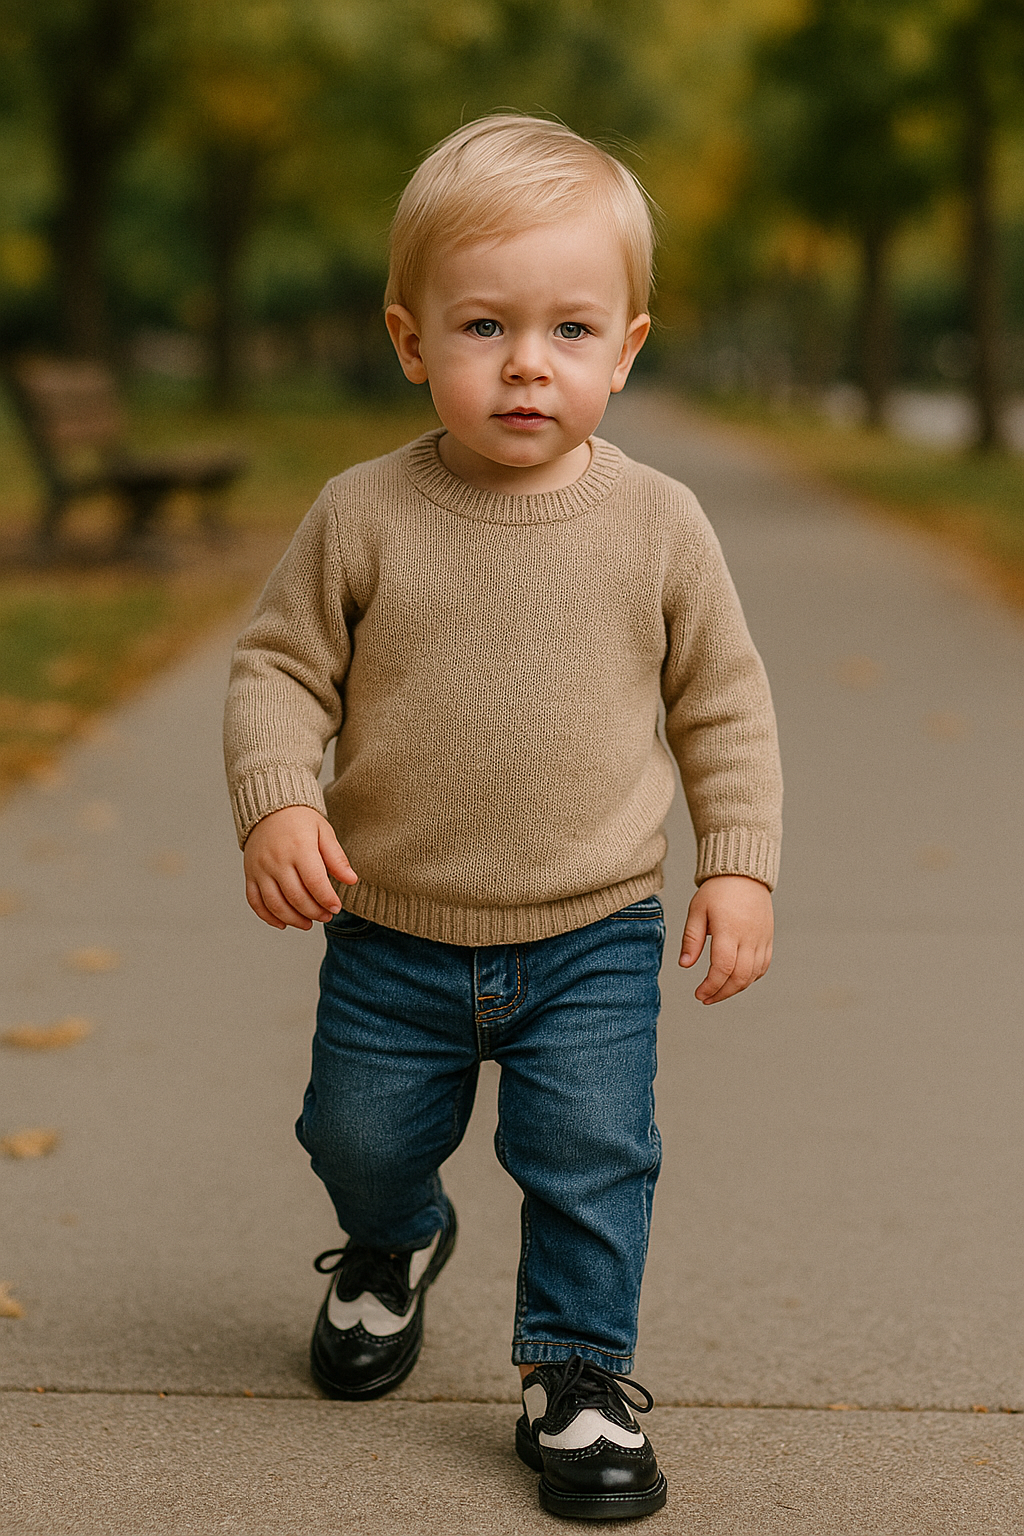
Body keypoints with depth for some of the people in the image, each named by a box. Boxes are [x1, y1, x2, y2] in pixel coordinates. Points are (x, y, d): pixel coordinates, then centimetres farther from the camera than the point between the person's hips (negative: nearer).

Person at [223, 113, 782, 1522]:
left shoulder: (657, 525, -7)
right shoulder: (364, 517, -9)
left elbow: (724, 703, 1)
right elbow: (280, 668, -2)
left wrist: (739, 865, -5)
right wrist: (277, 801, -18)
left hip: (593, 939, -1)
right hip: (392, 933, 1)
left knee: (592, 1158, -3)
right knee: (360, 1141, 17)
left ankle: (579, 1375, 19)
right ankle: (395, 1243, 51)